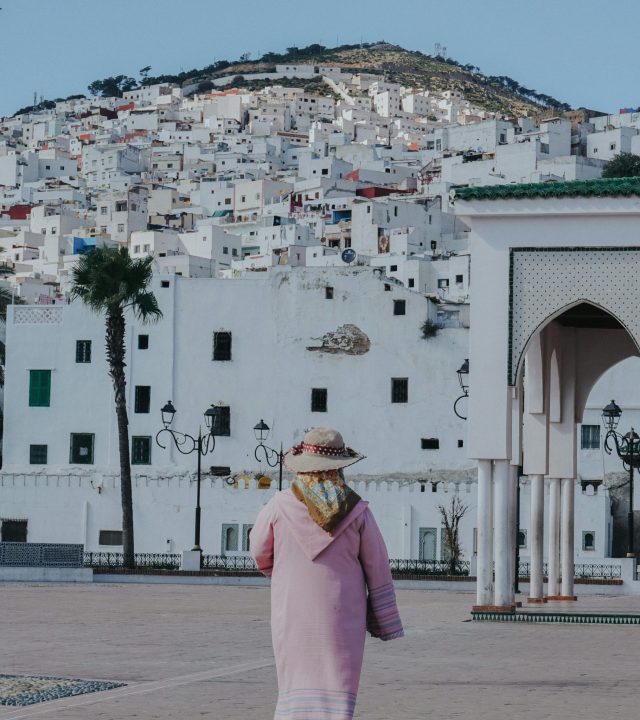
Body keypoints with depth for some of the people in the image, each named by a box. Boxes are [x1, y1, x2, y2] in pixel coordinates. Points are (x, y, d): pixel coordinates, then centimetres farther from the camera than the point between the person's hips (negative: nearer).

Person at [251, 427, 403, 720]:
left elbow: (259, 551, 9)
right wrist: (386, 624, 8)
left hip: (293, 616, 1)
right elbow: (378, 570, 0)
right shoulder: (356, 510, -5)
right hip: (342, 617, 0)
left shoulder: (280, 506, -7)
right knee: (336, 687, 2)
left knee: (297, 686, 9)